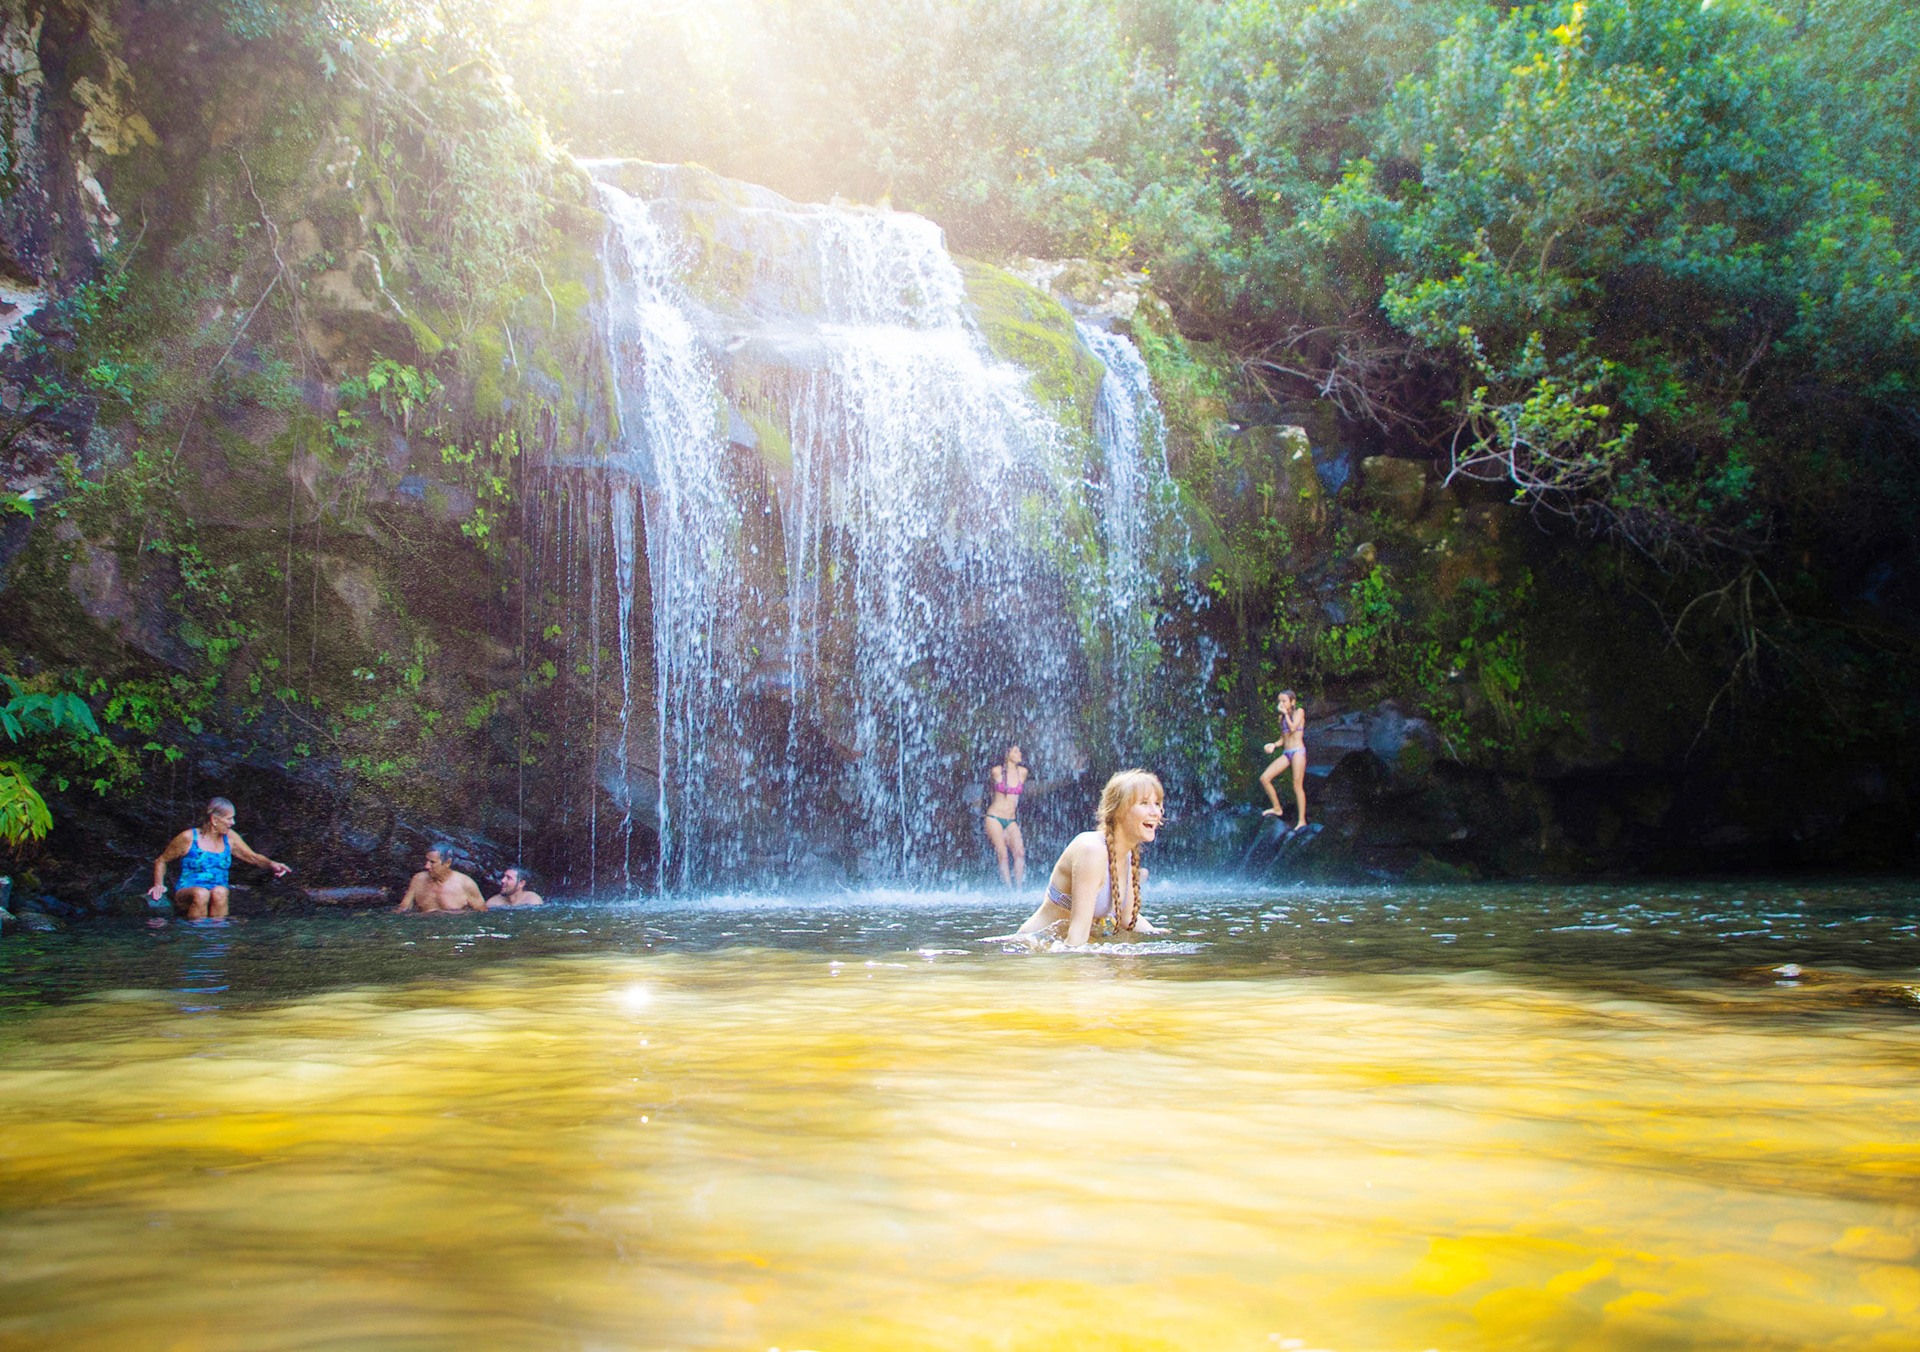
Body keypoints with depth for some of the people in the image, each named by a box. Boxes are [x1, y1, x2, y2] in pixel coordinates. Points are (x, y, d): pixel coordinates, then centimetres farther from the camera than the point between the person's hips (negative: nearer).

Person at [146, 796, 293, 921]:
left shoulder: (229, 837, 10)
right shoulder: (189, 838, -1)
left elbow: (253, 857, 14)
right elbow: (161, 861, 10)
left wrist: (271, 864, -7)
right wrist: (159, 884, -6)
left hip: (218, 897, 2)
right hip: (187, 895, -2)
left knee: (220, 892, -33)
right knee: (201, 894, -37)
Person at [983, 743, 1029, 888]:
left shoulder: (1023, 772, 3)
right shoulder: (996, 771, -6)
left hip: (1011, 820, 3)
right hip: (994, 818, -3)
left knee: (1020, 852, -15)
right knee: (1003, 855, -12)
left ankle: (1018, 889, -13)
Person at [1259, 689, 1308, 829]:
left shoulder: (1299, 712, 0)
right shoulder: (1282, 717, 17)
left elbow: (1293, 728, -16)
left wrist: (1286, 713, -7)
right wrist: (1274, 744, 2)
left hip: (1298, 751, -7)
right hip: (1286, 753, 7)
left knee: (1297, 786, -11)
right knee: (1264, 778, -5)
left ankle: (1302, 820, -7)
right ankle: (1277, 808, 8)